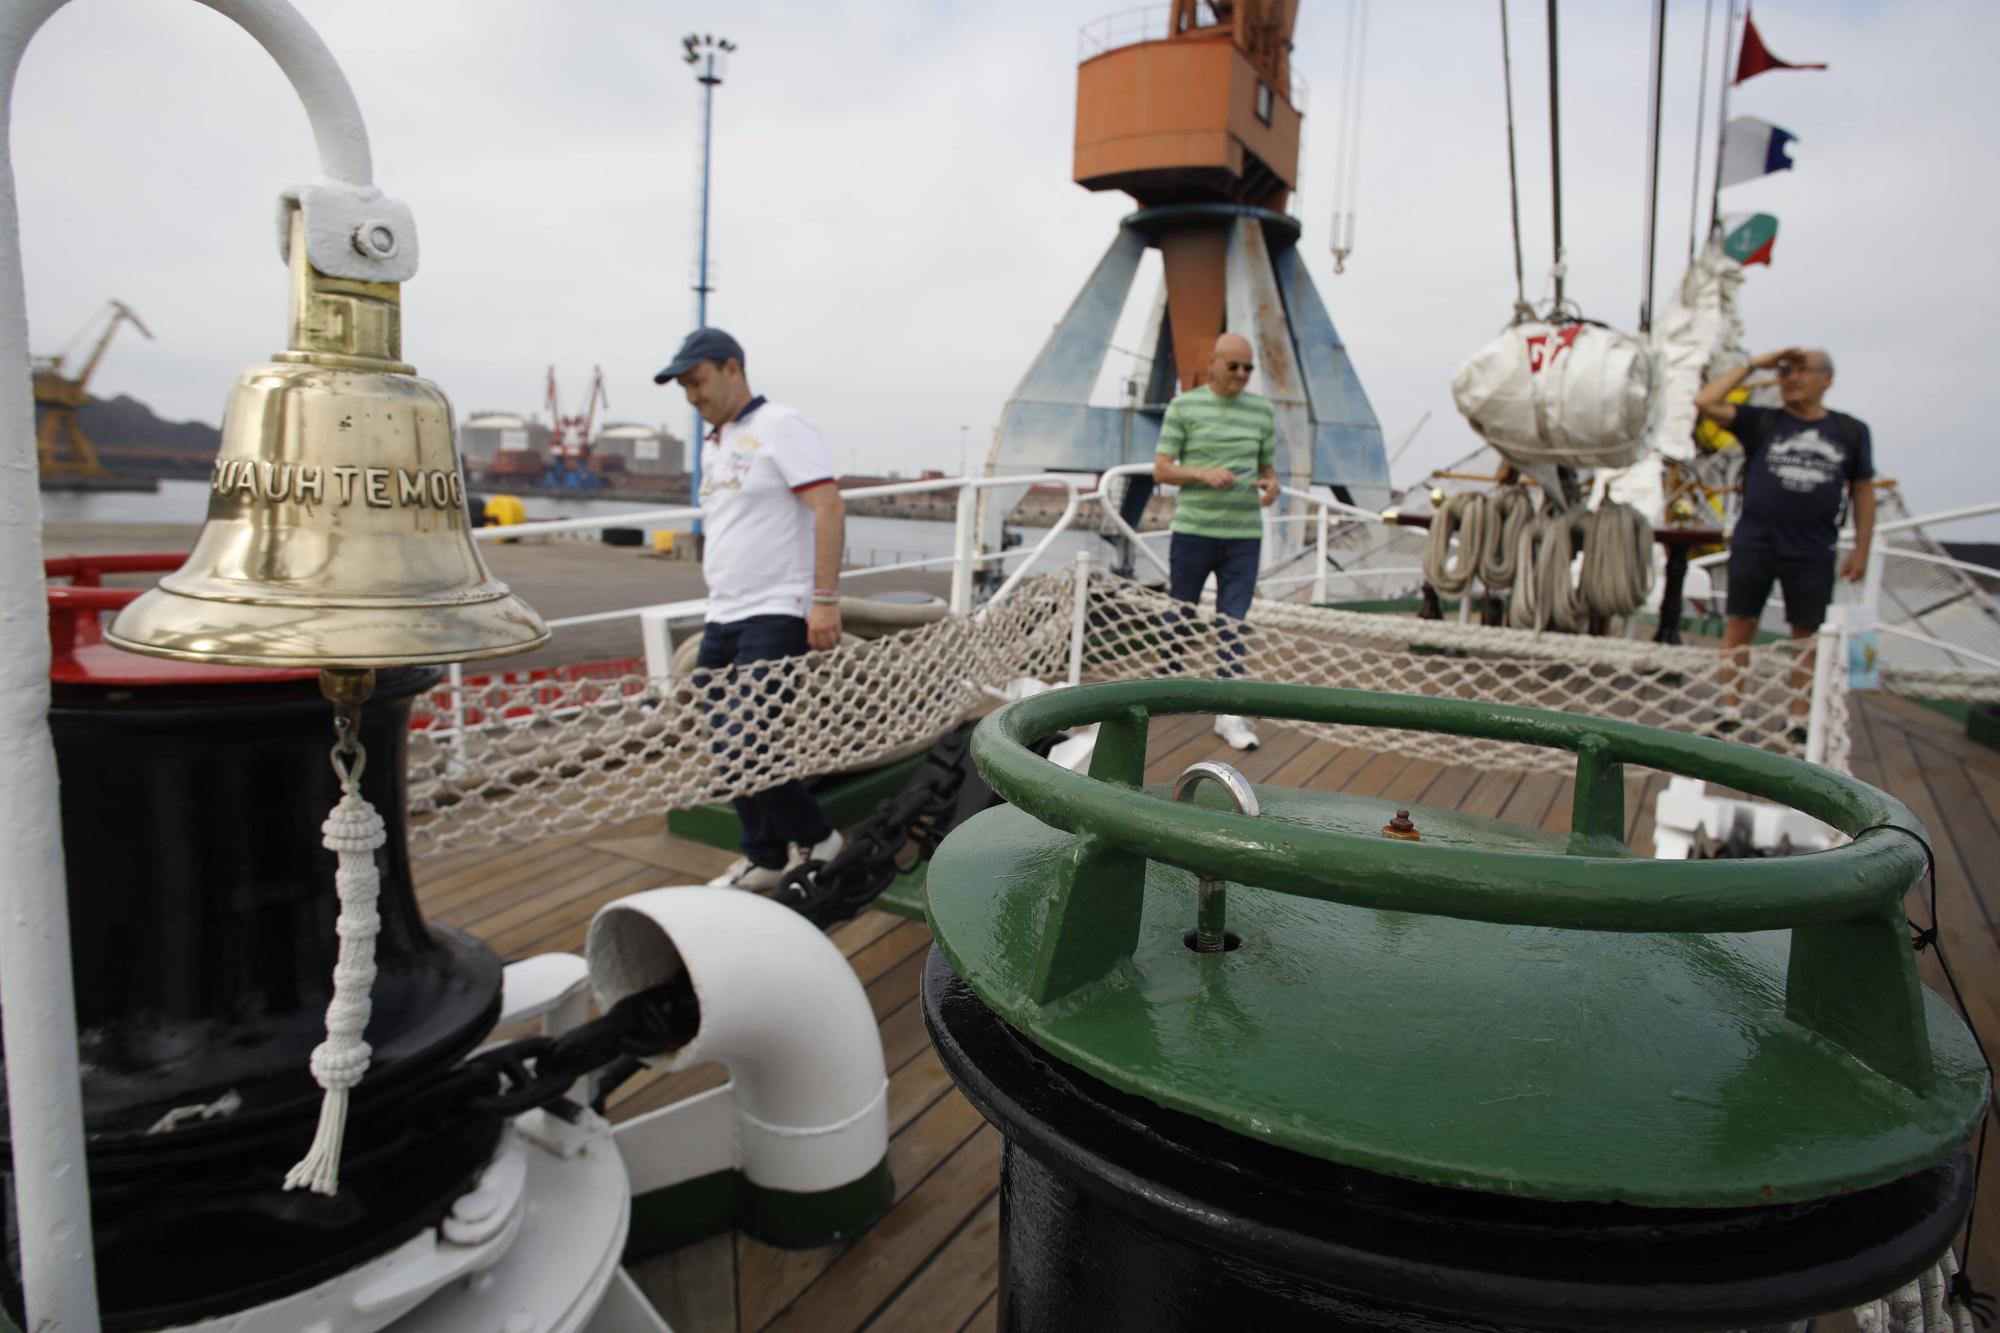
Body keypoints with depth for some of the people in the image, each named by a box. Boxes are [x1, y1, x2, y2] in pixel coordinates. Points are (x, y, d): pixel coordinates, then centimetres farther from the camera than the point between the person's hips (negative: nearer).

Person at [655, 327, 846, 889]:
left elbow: (829, 509, -16)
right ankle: (764, 858, 22)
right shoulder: (712, 447, 20)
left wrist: (824, 599, -23)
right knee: (723, 748, 8)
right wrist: (716, 600, 19)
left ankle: (813, 840, 6)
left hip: (776, 616, -9)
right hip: (722, 619, 9)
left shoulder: (780, 427, -6)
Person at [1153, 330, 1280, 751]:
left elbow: (1268, 468, 16)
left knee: (1234, 624, 0)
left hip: (1244, 534, 2)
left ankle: (1229, 713, 4)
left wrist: (1271, 485, -8)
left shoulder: (1263, 411, 9)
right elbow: (1161, 469, -1)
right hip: (1193, 530, -1)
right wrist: (1203, 473, -18)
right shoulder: (1184, 406, 1)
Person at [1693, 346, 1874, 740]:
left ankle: (1798, 721, 16)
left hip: (1813, 553, 1)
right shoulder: (1762, 422, 4)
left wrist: (1861, 549, 8)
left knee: (1808, 634, 6)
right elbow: (1705, 401, -7)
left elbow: (1863, 490, 12)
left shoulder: (1851, 432, 8)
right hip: (1754, 542, -1)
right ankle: (1730, 714, 10)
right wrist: (1753, 365, -4)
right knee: (1740, 626, 2)